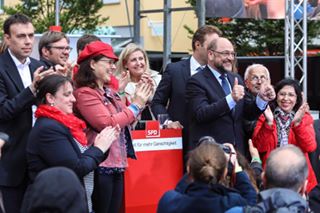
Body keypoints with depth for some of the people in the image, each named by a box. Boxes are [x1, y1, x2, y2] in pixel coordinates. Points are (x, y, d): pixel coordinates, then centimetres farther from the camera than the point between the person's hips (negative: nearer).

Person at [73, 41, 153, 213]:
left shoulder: (109, 92, 14)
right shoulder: (85, 93, -13)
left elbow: (125, 120, 19)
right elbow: (108, 124, -20)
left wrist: (140, 101, 5)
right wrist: (135, 105, -12)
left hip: (116, 164, 9)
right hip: (100, 167, -9)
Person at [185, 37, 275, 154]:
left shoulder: (236, 78, 13)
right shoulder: (197, 82, -7)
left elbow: (248, 114, 15)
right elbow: (200, 114, -21)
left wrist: (261, 99, -6)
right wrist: (231, 99, -31)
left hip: (238, 150, 6)